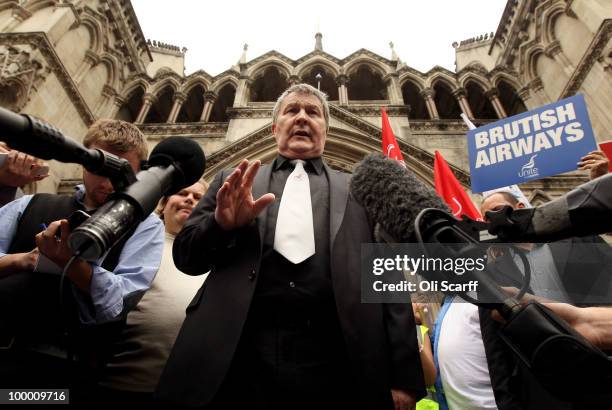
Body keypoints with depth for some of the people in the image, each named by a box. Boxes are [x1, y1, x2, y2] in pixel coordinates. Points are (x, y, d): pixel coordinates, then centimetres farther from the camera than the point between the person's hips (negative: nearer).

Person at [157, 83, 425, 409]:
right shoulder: (233, 182, 12)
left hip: (331, 364, 1)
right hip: (238, 358, 1)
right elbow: (185, 257, 9)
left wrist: (403, 377, -3)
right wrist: (221, 223, -12)